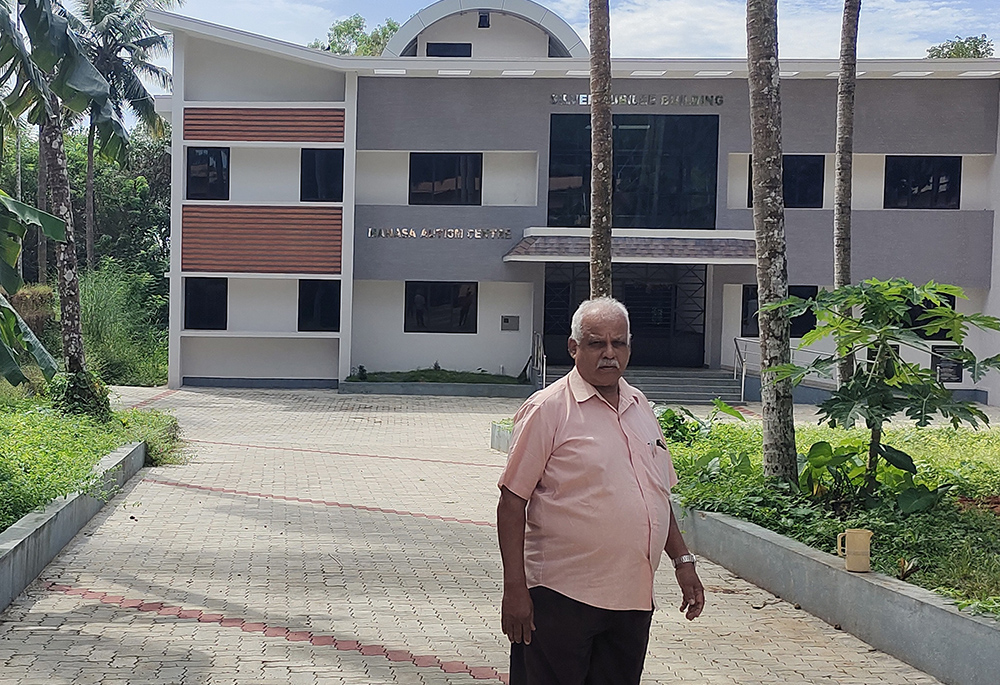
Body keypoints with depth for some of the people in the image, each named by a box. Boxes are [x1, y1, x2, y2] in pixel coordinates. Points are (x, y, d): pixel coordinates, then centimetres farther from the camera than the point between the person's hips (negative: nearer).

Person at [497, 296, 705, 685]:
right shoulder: (547, 409, -7)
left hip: (633, 597, 6)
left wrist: (683, 560, 16)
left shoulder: (640, 408, 13)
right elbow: (512, 503, -10)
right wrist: (515, 589, -14)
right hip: (562, 596, -6)